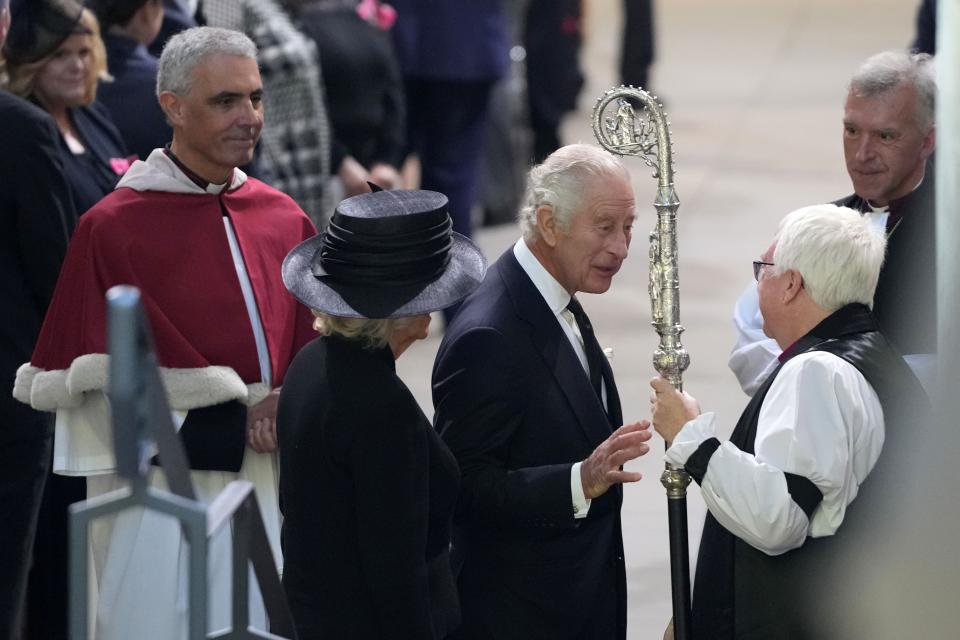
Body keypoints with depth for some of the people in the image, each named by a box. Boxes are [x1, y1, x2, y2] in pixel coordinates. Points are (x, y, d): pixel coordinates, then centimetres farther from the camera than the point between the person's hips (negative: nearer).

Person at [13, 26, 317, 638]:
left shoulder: (286, 221, 9)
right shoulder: (112, 229, -7)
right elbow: (98, 391, -7)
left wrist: (289, 409, -8)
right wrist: (235, 423, -11)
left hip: (272, 500, 5)